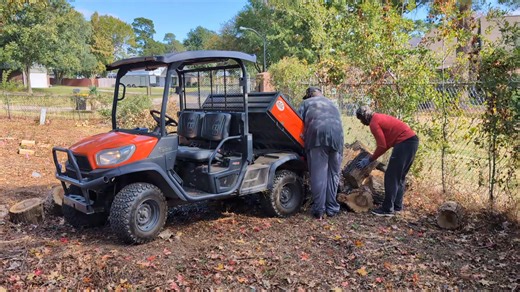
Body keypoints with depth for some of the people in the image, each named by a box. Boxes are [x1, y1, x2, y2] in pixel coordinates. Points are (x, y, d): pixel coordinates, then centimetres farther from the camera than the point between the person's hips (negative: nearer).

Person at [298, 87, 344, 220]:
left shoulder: (306, 103, 23)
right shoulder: (331, 104, 36)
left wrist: (303, 138, 22)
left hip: (317, 134, -3)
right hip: (337, 134, 4)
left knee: (318, 174, -3)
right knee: (333, 173, 10)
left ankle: (319, 210, -3)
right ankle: (332, 208, 12)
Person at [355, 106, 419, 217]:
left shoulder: (374, 123, -8)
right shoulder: (380, 117, 21)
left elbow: (382, 146, -11)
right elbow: (387, 142, 20)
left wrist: (370, 159, -2)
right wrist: (374, 156, 19)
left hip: (404, 142, -10)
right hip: (412, 140, 10)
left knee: (391, 177, -5)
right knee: (399, 177, 16)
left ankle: (388, 209, -4)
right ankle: (397, 206, 20)